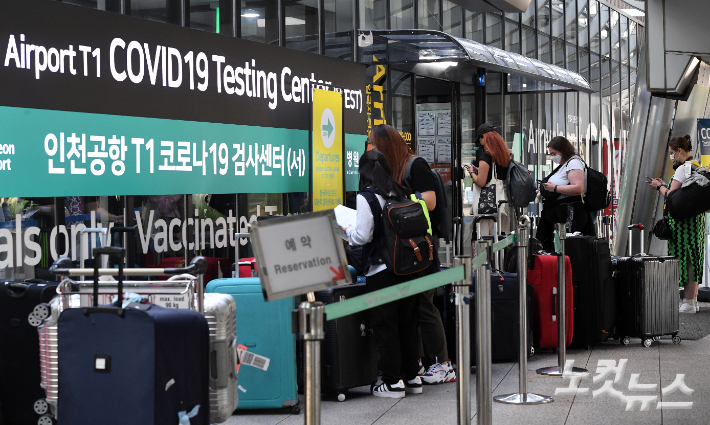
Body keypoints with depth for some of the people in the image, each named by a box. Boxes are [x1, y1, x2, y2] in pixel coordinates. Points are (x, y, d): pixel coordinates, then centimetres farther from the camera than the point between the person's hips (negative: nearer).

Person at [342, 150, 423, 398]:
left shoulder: (367, 197, -11)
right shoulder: (402, 193, 6)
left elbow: (362, 236, -14)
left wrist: (346, 230, 6)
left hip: (381, 270, -6)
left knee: (385, 326, 2)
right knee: (408, 323, 14)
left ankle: (393, 382, 4)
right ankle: (411, 377, 20)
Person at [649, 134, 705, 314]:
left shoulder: (683, 169, -15)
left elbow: (671, 196, -17)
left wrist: (660, 187, 1)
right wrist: (664, 185, 18)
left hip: (683, 220, -10)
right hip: (697, 218, 10)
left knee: (685, 259, -6)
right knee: (693, 258, 12)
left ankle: (688, 303, -5)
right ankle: (693, 300, 17)